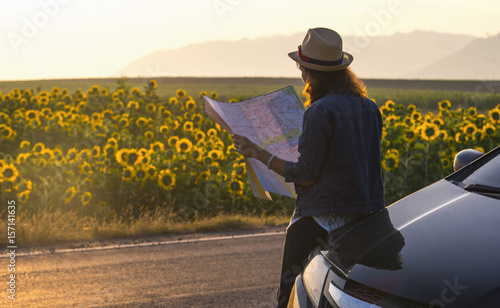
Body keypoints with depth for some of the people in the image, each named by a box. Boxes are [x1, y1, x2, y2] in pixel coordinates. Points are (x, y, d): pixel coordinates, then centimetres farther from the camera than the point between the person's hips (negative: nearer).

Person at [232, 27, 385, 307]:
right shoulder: (369, 108, 7)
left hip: (324, 219, -8)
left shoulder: (321, 112, -16)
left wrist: (259, 153, -8)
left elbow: (305, 175, -14)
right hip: (368, 215, 8)